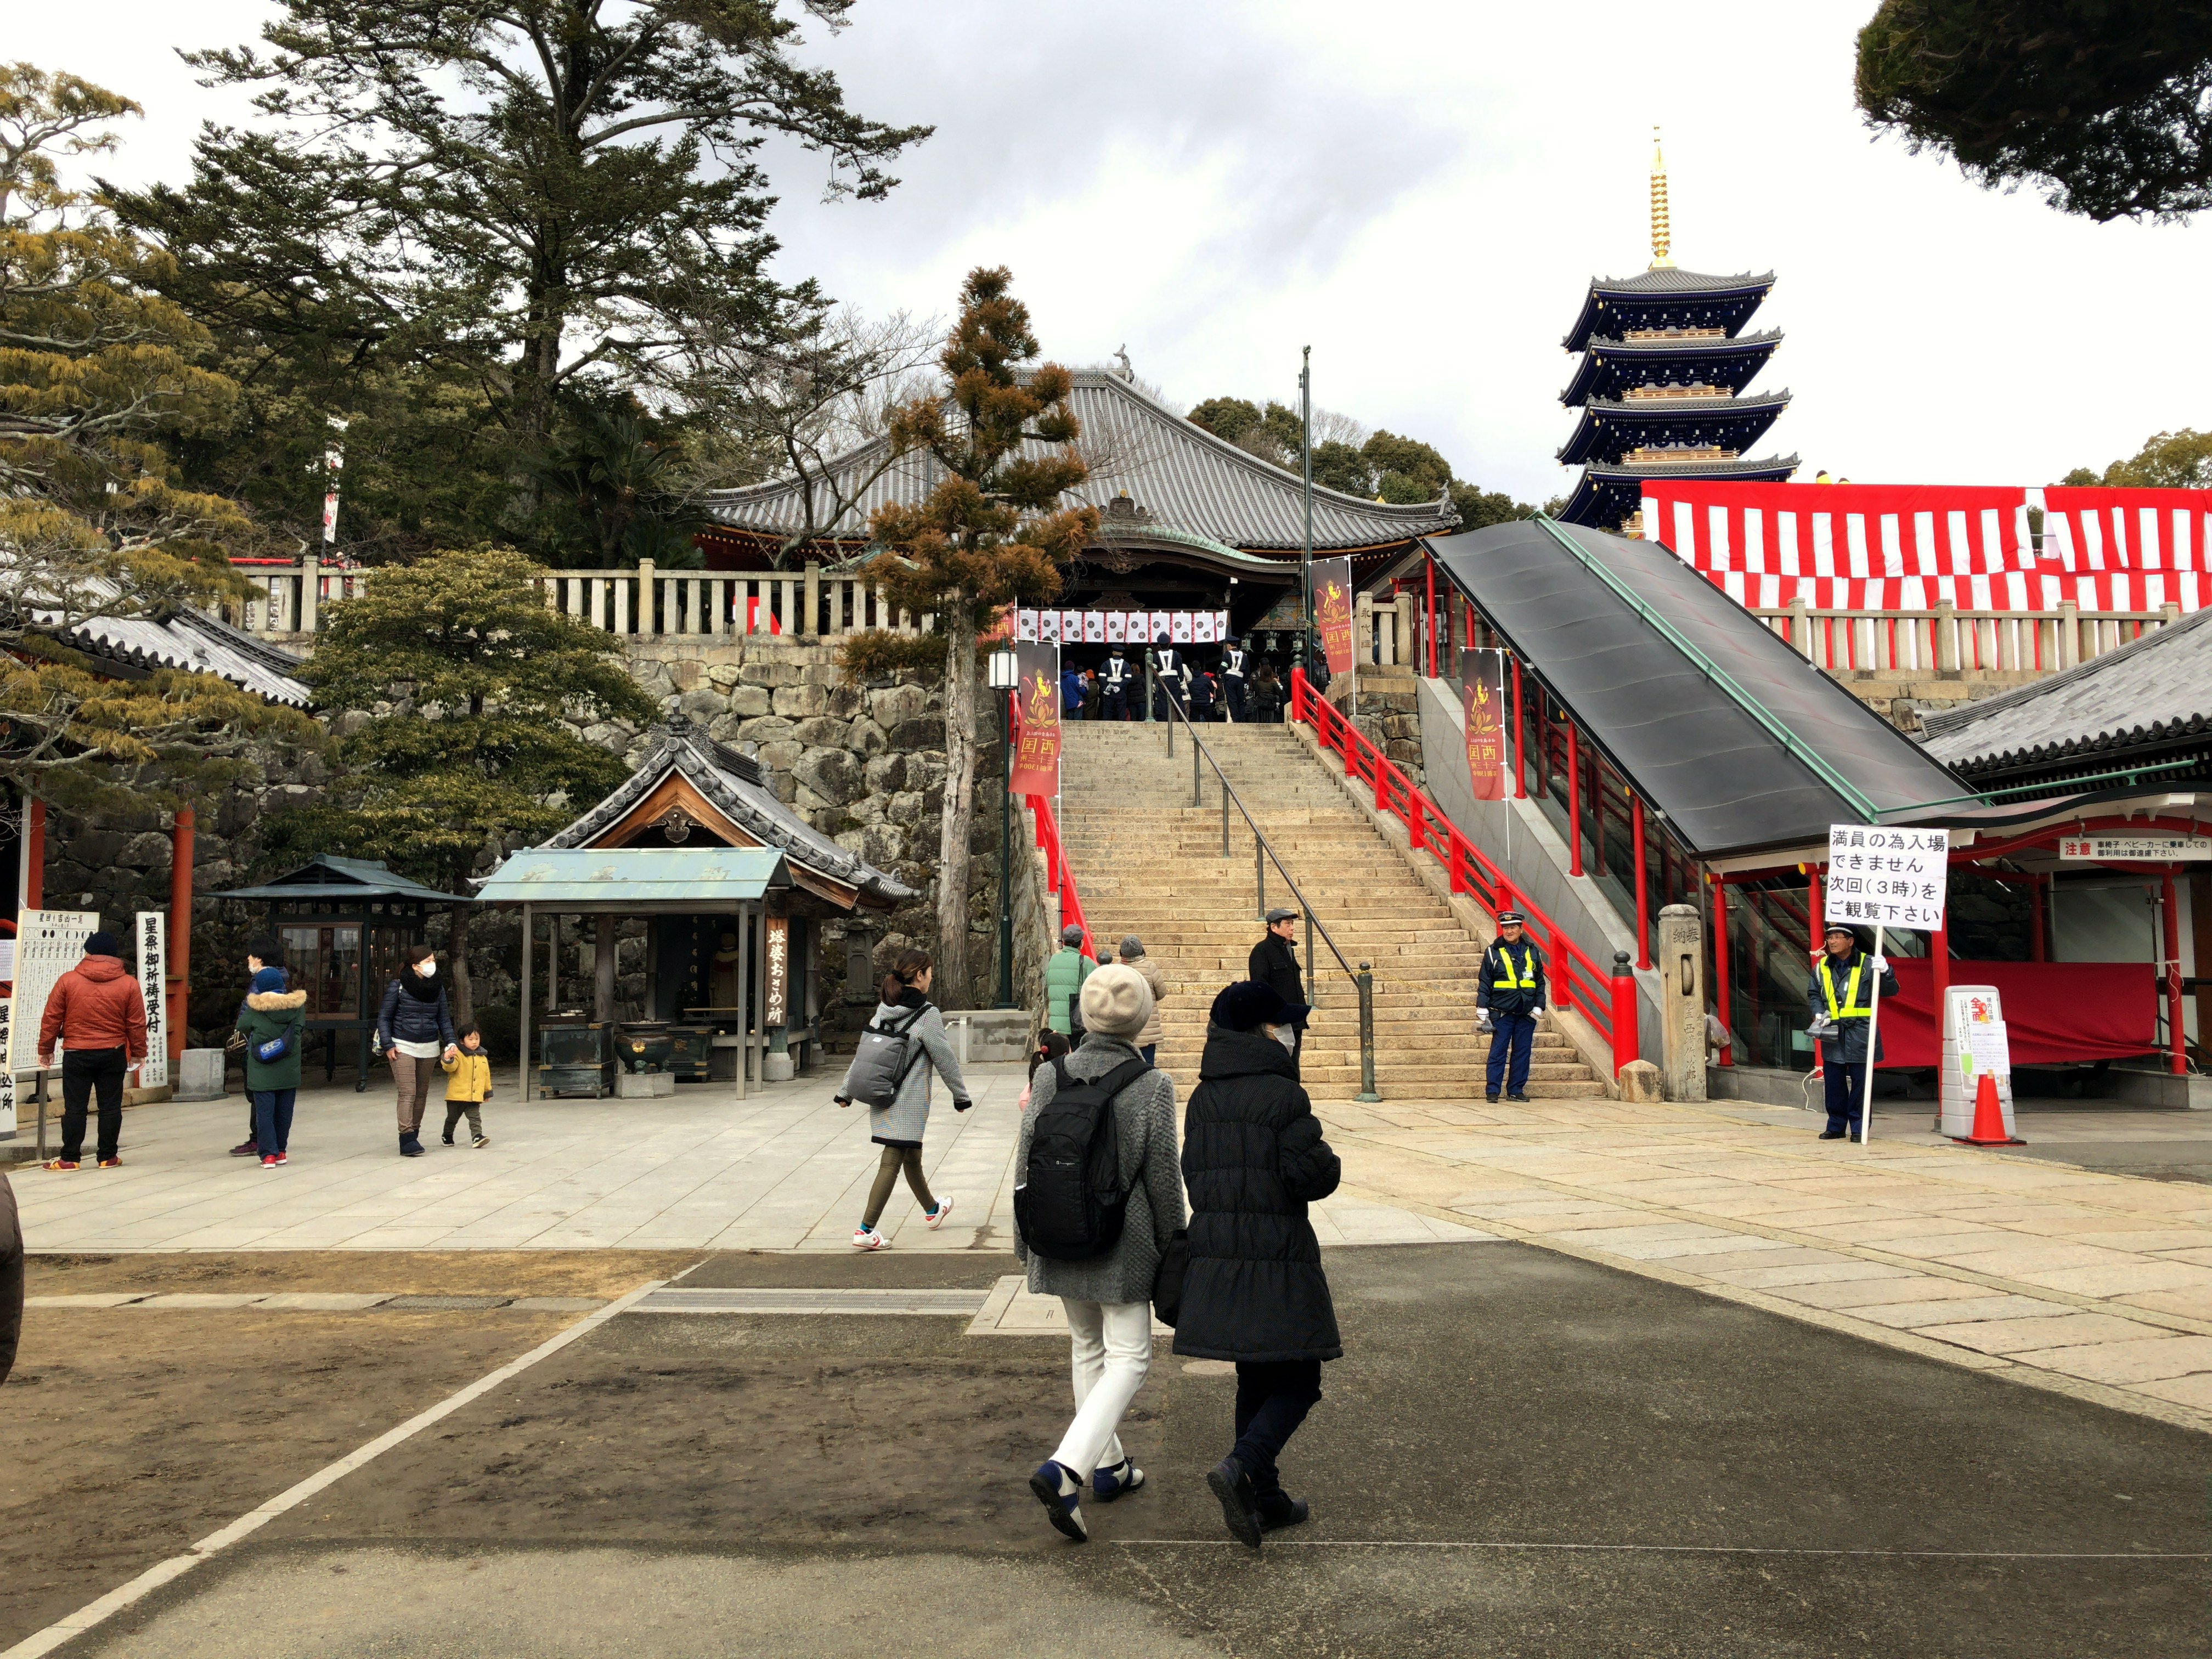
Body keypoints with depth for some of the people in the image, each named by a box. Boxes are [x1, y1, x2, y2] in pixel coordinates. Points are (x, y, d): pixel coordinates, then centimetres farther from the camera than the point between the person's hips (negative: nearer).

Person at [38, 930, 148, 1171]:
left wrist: (45, 1049, 12)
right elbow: (137, 1024, 1)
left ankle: (70, 1158, 8)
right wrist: (138, 1052, 12)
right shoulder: (129, 983, -2)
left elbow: (51, 1019, 1)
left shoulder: (67, 980, -3)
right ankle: (108, 1157, 11)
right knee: (110, 1106, 7)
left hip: (76, 1054, -1)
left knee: (74, 1107, 6)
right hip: (113, 1055, 1)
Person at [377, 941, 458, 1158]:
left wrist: (450, 1042, 0)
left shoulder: (438, 989, 6)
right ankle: (407, 1140, -15)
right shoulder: (398, 987, -6)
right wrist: (388, 1045, -9)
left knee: (422, 1093, 9)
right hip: (403, 1047, -5)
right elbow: (384, 1017, -2)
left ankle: (414, 1135, 20)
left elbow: (444, 1018, 12)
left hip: (429, 1048, 5)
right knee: (408, 1093, -12)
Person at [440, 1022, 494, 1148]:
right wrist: (448, 1059, -45)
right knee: (452, 1118, 13)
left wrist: (488, 1091, 22)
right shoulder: (458, 1055, -7)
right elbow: (450, 1067, -24)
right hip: (457, 1096, -3)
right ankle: (447, 1136, 31)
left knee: (475, 1118, -7)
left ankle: (477, 1137, -14)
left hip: (475, 1097, 3)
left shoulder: (482, 1057, 10)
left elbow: (486, 1075, 18)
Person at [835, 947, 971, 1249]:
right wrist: (961, 1095, 4)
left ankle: (932, 1210, 42)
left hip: (882, 1098, 8)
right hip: (909, 1101, -8)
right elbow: (944, 1058, -8)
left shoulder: (884, 1009, 7)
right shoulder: (926, 1013, -13)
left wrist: (846, 1091, 16)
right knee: (892, 1162, -4)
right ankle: (865, 1230, -7)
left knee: (911, 1156, 22)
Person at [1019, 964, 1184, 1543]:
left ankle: (1108, 1465, 32)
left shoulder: (1049, 1078, -4)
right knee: (1129, 1357, 5)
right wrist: (1172, 1250, 4)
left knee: (1087, 1349, 21)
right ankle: (1065, 1468, -11)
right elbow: (1163, 1177, -8)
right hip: (1124, 1246, -4)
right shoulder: (1153, 1086, -13)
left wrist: (1024, 1241, 13)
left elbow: (1028, 1164, 1)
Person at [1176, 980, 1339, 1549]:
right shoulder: (1282, 1094, -13)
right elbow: (1312, 1175, -16)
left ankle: (1264, 1499, 22)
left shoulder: (1202, 1098, 7)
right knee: (1298, 1379, 4)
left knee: (1256, 1379, 17)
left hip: (1215, 1256, 7)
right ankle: (1243, 1466, -15)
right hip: (1278, 1257, -7)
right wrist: (1328, 1162, 5)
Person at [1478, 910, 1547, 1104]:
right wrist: (1482, 1011, -4)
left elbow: (1540, 982, 14)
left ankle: (1516, 1090, 15)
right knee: (1498, 1052, -2)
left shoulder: (1532, 952, 9)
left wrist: (1538, 1007, 5)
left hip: (1527, 1013, 3)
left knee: (1522, 1053, 7)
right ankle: (1492, 1090, 3)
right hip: (1502, 1012, -3)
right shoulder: (1493, 952, 0)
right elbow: (1484, 983, 1)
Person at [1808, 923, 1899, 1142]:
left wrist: (1885, 972, -22)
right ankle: (1836, 1126, 20)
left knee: (1860, 1083, 1)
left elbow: (1891, 991, -4)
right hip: (1832, 1034, 4)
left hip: (1859, 1033, -4)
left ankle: (1859, 1128, 9)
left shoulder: (1868, 964, -4)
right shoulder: (1822, 967, 8)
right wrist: (1819, 1013, 2)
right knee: (1834, 1082, 10)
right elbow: (1813, 993, 20)